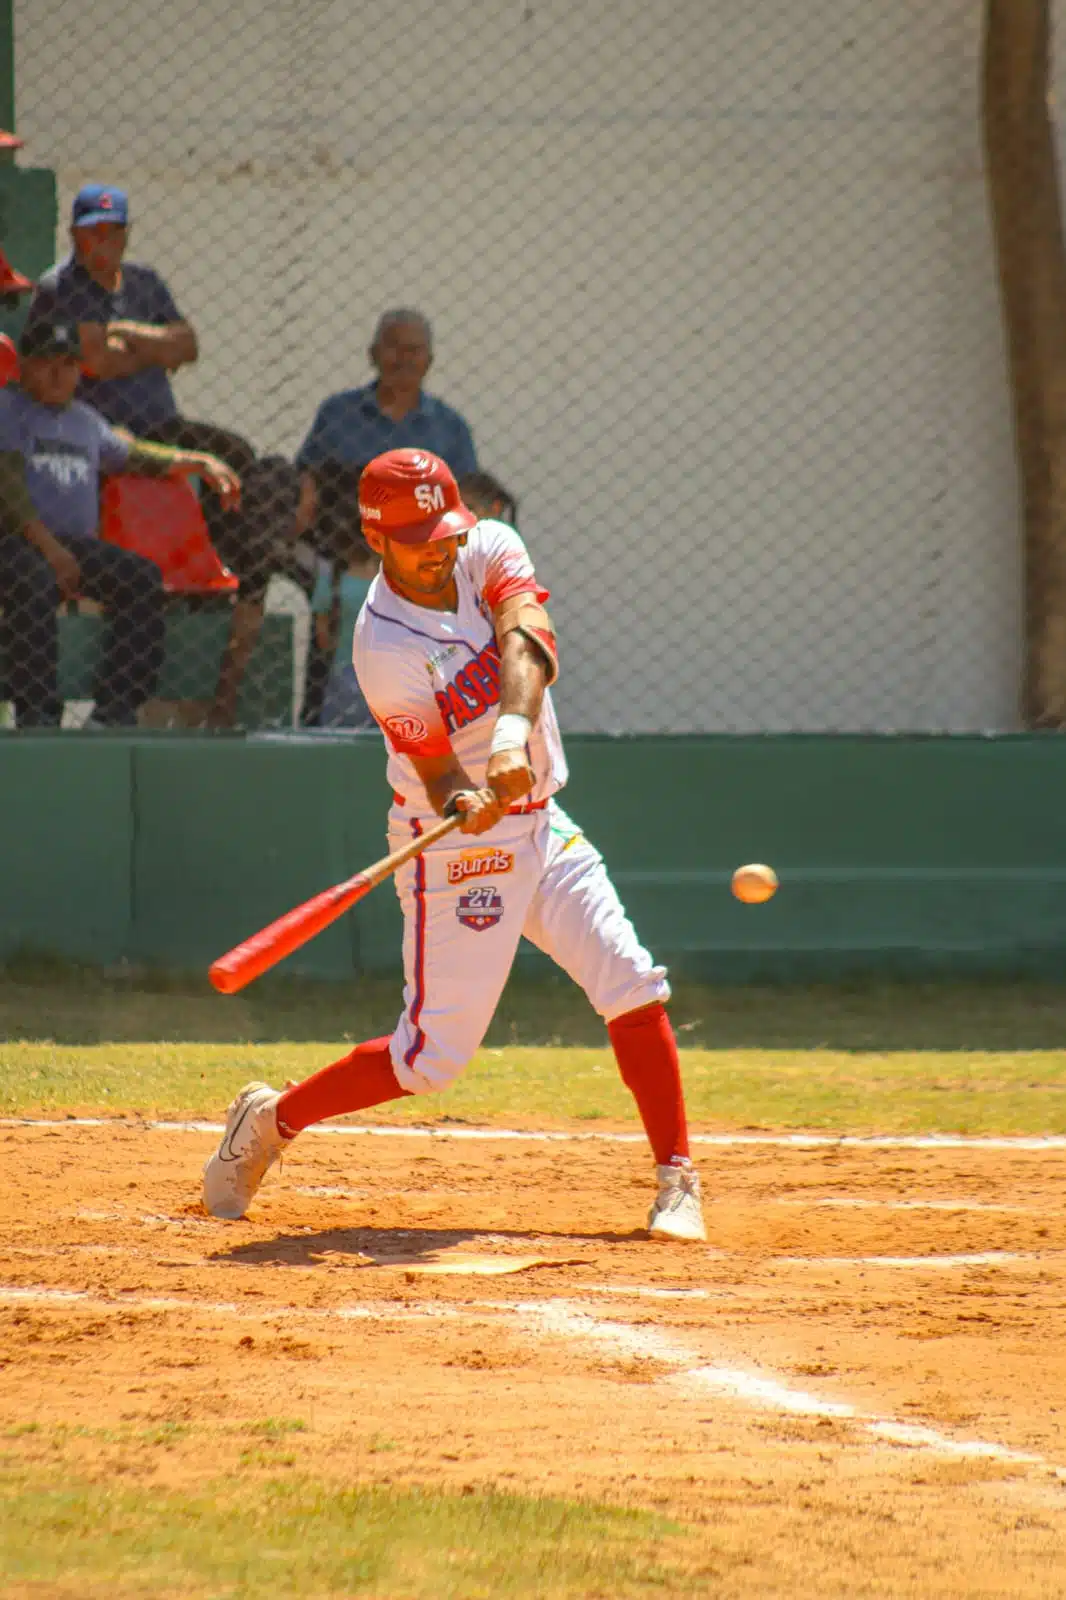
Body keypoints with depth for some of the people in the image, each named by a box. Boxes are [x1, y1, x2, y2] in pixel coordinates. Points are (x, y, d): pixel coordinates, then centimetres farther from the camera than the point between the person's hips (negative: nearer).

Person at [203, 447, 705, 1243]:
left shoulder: (490, 550, -6)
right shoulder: (385, 650, -21)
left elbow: (526, 643, -25)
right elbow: (439, 781, -23)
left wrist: (513, 727, -43)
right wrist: (467, 807, -46)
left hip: (541, 822, 6)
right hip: (458, 852, -6)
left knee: (633, 986, -6)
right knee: (434, 1054, -5)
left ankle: (677, 1179, 1)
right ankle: (272, 1119, 16)